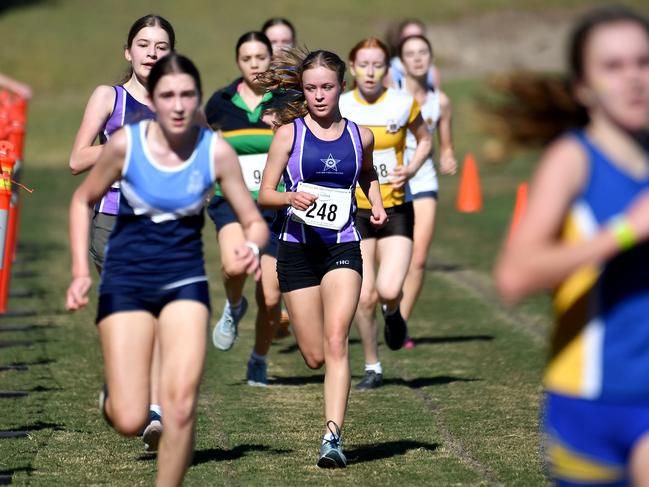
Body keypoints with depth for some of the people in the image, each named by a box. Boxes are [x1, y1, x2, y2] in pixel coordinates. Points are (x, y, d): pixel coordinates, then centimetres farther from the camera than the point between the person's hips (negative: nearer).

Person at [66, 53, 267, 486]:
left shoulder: (216, 151, -11)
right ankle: (113, 396, 31)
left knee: (181, 405, -14)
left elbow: (255, 222, -5)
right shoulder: (126, 144, -13)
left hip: (185, 280, 1)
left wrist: (252, 247, -29)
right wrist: (80, 271, -7)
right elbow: (83, 201, 3)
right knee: (130, 422, -7)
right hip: (126, 282, -1)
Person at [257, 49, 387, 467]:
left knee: (336, 341, -18)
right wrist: (291, 197, -20)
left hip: (343, 248, 0)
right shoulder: (289, 133, -1)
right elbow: (265, 194, 0)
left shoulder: (360, 135, 6)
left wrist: (377, 205, 9)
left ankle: (333, 436, -22)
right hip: (297, 247, 0)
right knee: (315, 357, 2)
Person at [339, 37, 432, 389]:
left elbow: (424, 139, 12)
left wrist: (411, 170, -5)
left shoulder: (403, 104, -5)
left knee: (388, 291, -18)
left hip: (396, 209, -1)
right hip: (355, 211, 1)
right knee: (364, 297, -4)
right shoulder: (338, 108, -4)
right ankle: (372, 368, 16)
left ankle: (392, 311, 20)